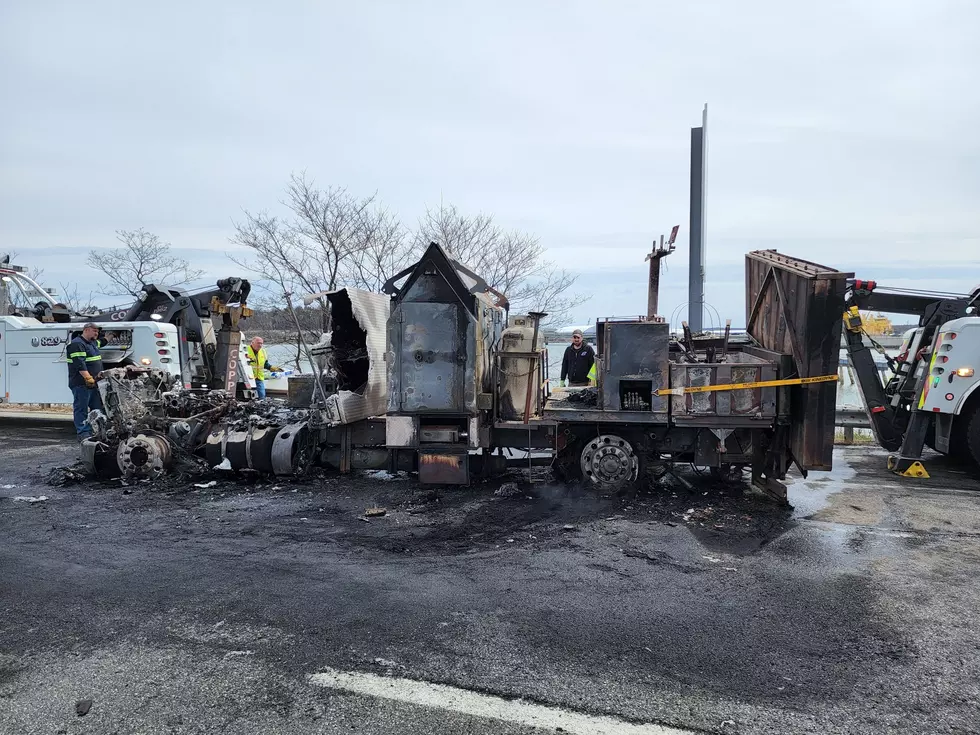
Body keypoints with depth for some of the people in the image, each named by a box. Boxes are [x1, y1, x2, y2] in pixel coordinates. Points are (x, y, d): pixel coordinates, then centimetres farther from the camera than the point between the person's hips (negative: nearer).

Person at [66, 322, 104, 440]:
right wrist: (88, 378, -27)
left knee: (97, 408, 10)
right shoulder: (77, 344, -12)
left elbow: (101, 342, 46)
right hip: (81, 383, -10)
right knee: (81, 408, -5)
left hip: (93, 383, 10)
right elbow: (79, 364, -22)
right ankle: (83, 433, -5)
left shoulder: (93, 343, 19)